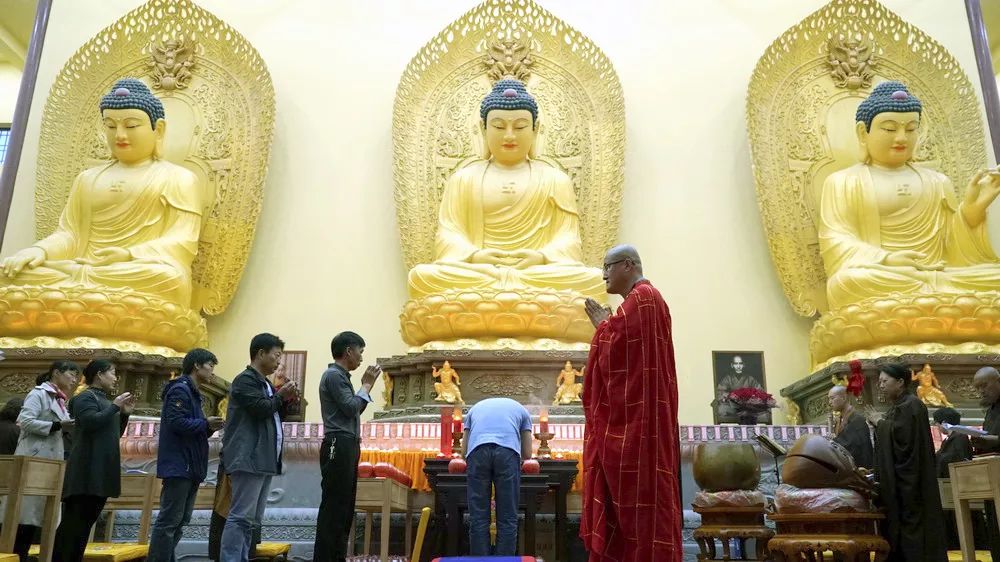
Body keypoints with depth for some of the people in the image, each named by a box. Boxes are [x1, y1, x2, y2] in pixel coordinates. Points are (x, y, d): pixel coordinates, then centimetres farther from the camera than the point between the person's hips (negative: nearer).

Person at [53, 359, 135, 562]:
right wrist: (115, 406, -15)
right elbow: (90, 422, -23)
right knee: (76, 520, -10)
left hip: (101, 472, 9)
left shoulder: (104, 400, 21)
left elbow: (114, 434, 22)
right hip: (88, 471, -9)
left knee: (86, 520, 8)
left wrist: (125, 413, 10)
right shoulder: (86, 397, -6)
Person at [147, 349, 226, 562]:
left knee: (180, 520, 13)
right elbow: (176, 423, -23)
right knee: (169, 520, -8)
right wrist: (205, 424, -11)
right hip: (178, 466, -10)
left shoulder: (193, 393, 21)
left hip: (190, 467, 10)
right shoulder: (180, 390, -10)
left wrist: (209, 428, 4)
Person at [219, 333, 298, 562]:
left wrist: (285, 401, 9)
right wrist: (280, 396, -2)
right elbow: (261, 408, -19)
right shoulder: (245, 380, -7)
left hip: (264, 459, 10)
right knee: (241, 516, -12)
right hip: (249, 459, -10)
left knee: (252, 519, 9)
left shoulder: (265, 384, 22)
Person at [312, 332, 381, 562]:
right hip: (338, 446, -10)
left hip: (347, 446, 10)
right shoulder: (333, 375, -10)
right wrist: (367, 385, -3)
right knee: (333, 506, -9)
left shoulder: (341, 376, 20)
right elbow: (351, 407, -16)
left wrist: (365, 385, 14)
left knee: (344, 506, 11)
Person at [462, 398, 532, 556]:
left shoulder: (476, 407, 38)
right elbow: (527, 454, 29)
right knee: (507, 518, 5)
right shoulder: (520, 409, 35)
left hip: (477, 450, 1)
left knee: (478, 517, 6)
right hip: (508, 451, -1)